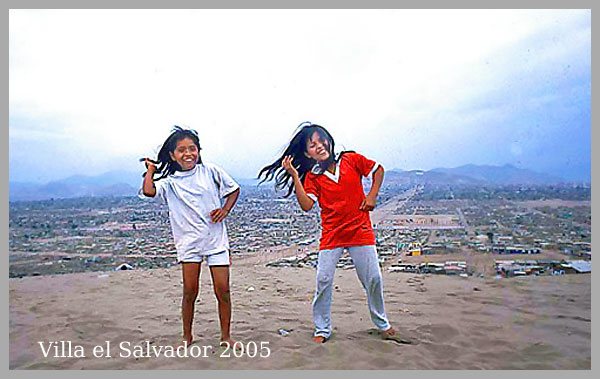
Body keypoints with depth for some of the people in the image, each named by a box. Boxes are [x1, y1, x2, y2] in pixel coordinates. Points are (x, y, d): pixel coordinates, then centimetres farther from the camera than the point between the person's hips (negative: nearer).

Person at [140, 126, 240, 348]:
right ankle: (187, 336, 25)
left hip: (216, 239, 0)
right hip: (188, 241, 0)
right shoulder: (169, 181, 2)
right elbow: (148, 191, -18)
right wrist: (151, 170, -2)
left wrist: (225, 210, -1)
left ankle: (225, 336, 19)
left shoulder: (210, 171, 3)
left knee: (223, 290, 1)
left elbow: (234, 189, 14)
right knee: (189, 292, 4)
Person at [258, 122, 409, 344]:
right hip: (331, 235, 0)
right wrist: (295, 177, -17)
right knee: (324, 281, -3)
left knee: (373, 279, 6)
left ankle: (383, 326, 26)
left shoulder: (351, 159, 0)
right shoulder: (312, 176, 1)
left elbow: (378, 169, 13)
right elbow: (306, 205, -13)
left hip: (360, 231, 0)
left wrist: (372, 195, 2)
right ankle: (322, 330, 14)